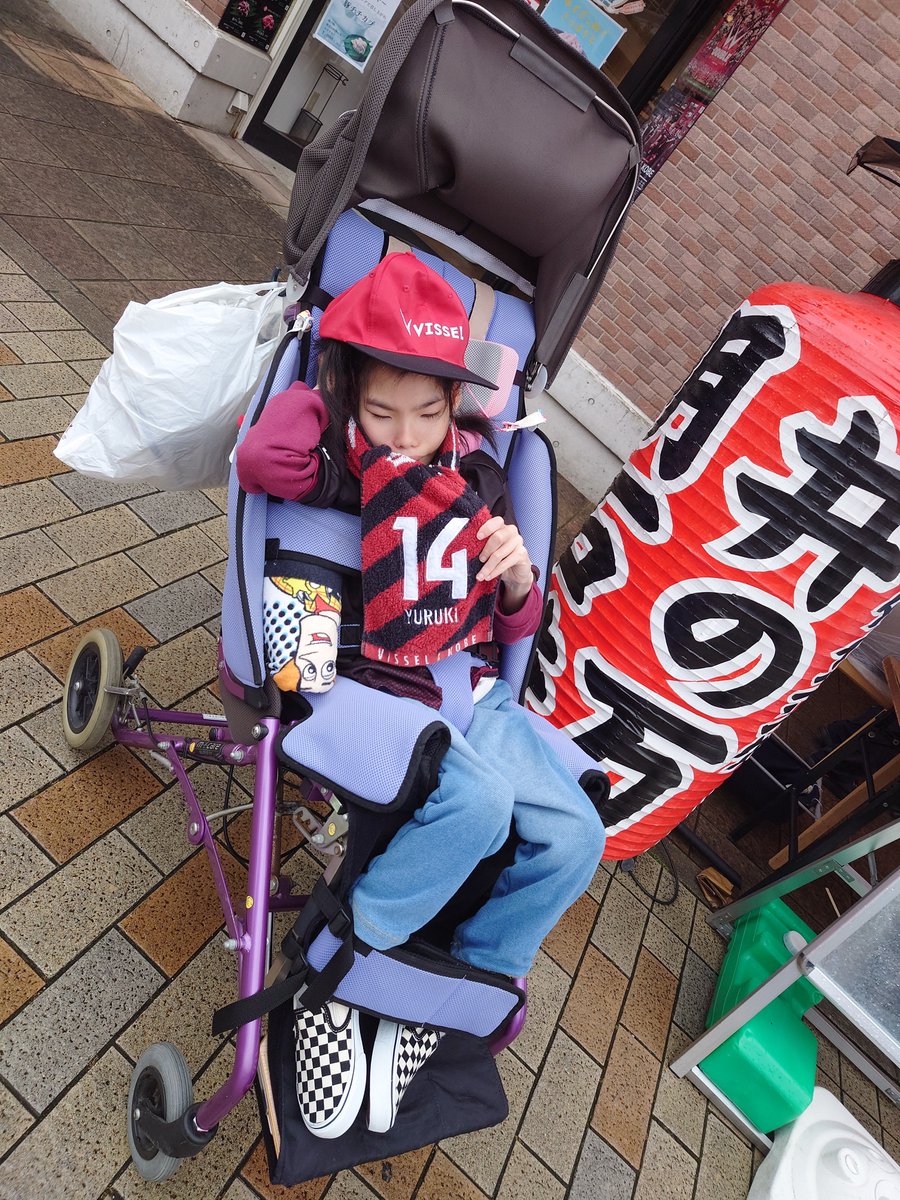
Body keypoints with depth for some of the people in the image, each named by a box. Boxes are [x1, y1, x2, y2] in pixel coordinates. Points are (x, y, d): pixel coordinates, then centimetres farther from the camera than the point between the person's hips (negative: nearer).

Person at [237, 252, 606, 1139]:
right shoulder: (344, 465, -2)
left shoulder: (481, 481, 10)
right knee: (478, 802, -32)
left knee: (575, 838, -7)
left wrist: (518, 579, -8)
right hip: (374, 689, -5)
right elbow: (262, 460, -27)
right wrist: (327, 386, -8)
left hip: (473, 693, 6)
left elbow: (512, 628, 16)